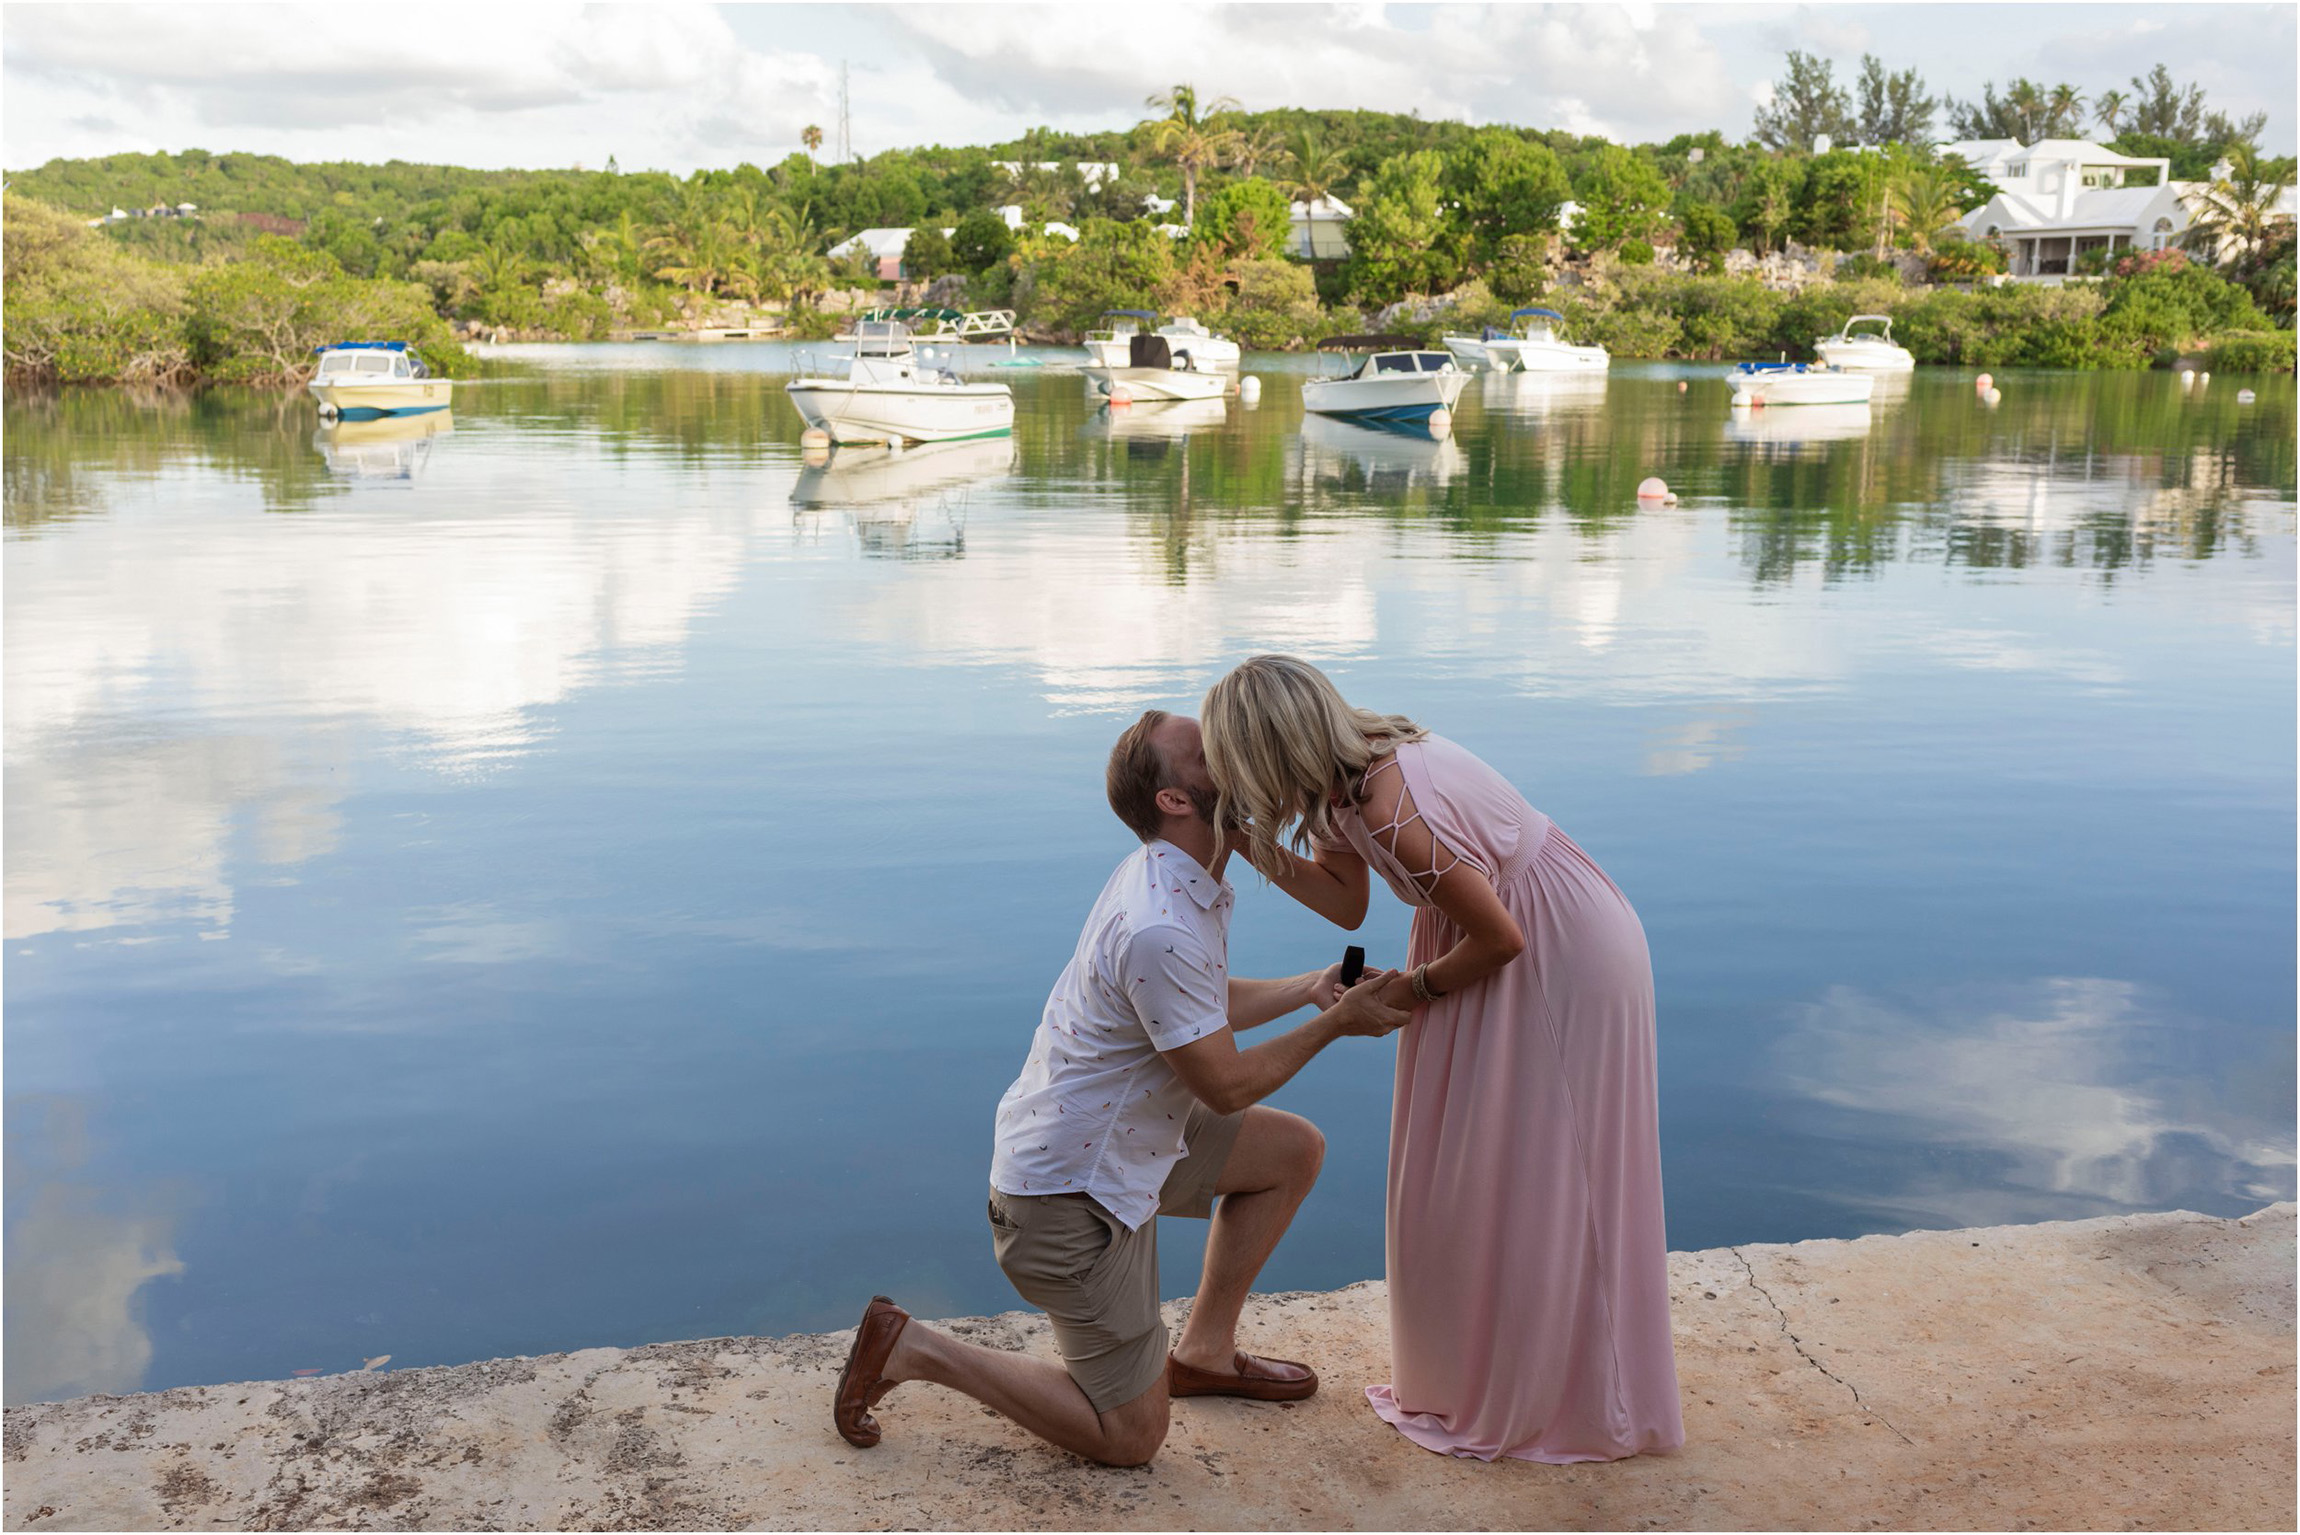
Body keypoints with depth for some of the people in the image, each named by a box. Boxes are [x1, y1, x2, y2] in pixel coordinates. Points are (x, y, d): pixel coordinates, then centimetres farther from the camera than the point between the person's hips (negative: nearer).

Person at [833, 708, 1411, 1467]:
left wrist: (1306, 988, 5)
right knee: (1129, 1435, 1)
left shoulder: (1174, 878, 2)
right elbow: (1224, 1086, -20)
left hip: (1115, 1141, 10)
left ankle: (1204, 1350, 23)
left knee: (1294, 1149, 15)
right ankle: (912, 1350, 5)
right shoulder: (1162, 928, -30)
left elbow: (1204, 1011, 17)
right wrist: (1334, 1024, -11)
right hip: (1071, 1195, -10)